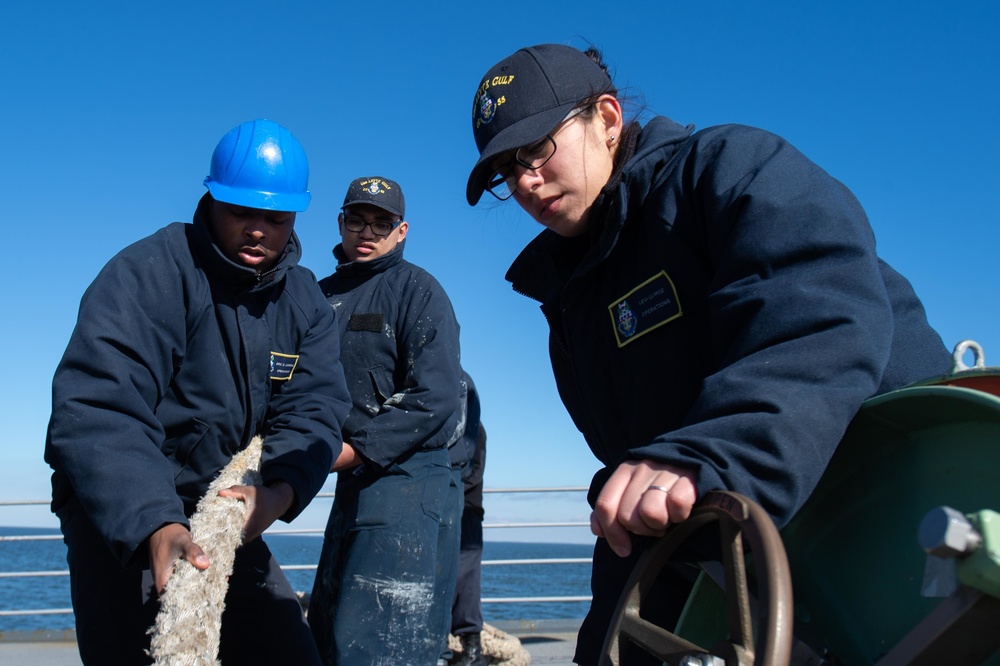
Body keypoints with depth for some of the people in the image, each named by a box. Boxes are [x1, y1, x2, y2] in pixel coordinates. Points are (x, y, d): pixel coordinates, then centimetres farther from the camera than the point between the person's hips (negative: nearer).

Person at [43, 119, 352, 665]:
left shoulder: (305, 301, 2)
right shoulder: (147, 274, -19)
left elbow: (314, 408, -8)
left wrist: (279, 491, -29)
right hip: (120, 513, -6)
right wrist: (154, 525, -45)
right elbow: (97, 412, -30)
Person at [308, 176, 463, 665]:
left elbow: (435, 400, -14)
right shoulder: (323, 295, 14)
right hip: (351, 477, 7)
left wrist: (354, 450, -16)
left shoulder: (418, 290, -5)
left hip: (405, 472, -7)